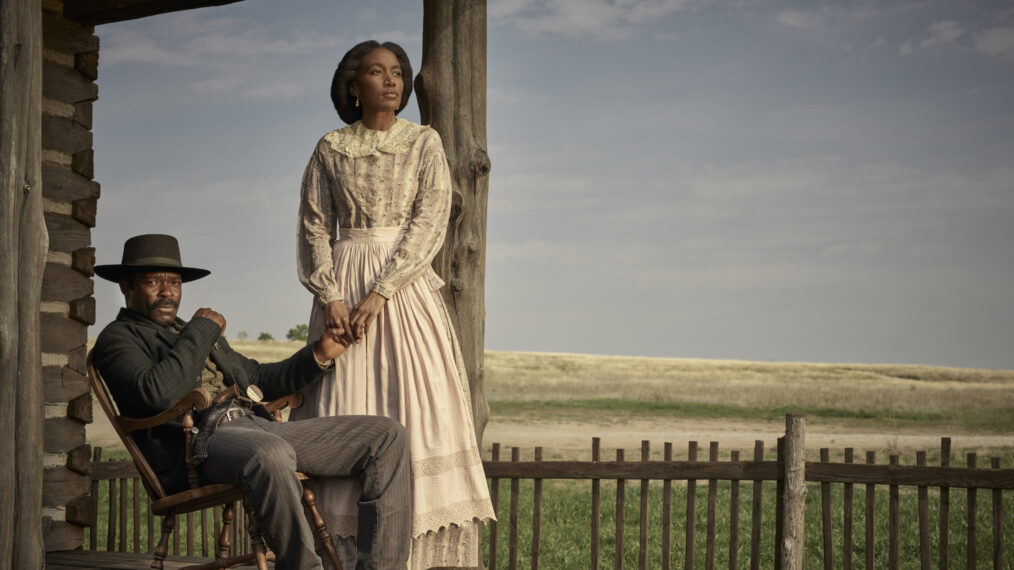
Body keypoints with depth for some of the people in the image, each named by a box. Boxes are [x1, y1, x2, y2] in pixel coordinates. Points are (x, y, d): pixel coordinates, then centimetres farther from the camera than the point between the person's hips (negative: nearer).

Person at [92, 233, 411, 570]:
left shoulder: (189, 333, 33)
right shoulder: (118, 337, 8)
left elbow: (260, 379, 35)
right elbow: (158, 394, -14)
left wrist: (321, 354, 20)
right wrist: (203, 329, -2)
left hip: (258, 427, 8)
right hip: (198, 440, -8)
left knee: (386, 437, -4)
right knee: (270, 454, -43)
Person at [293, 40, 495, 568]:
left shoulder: (425, 143, 6)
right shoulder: (329, 150, 11)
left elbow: (429, 225, -4)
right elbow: (314, 229, 7)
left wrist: (379, 293, -13)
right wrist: (330, 296, -9)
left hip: (407, 288, -1)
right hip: (343, 290, 1)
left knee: (418, 409, -10)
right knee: (346, 415, -5)